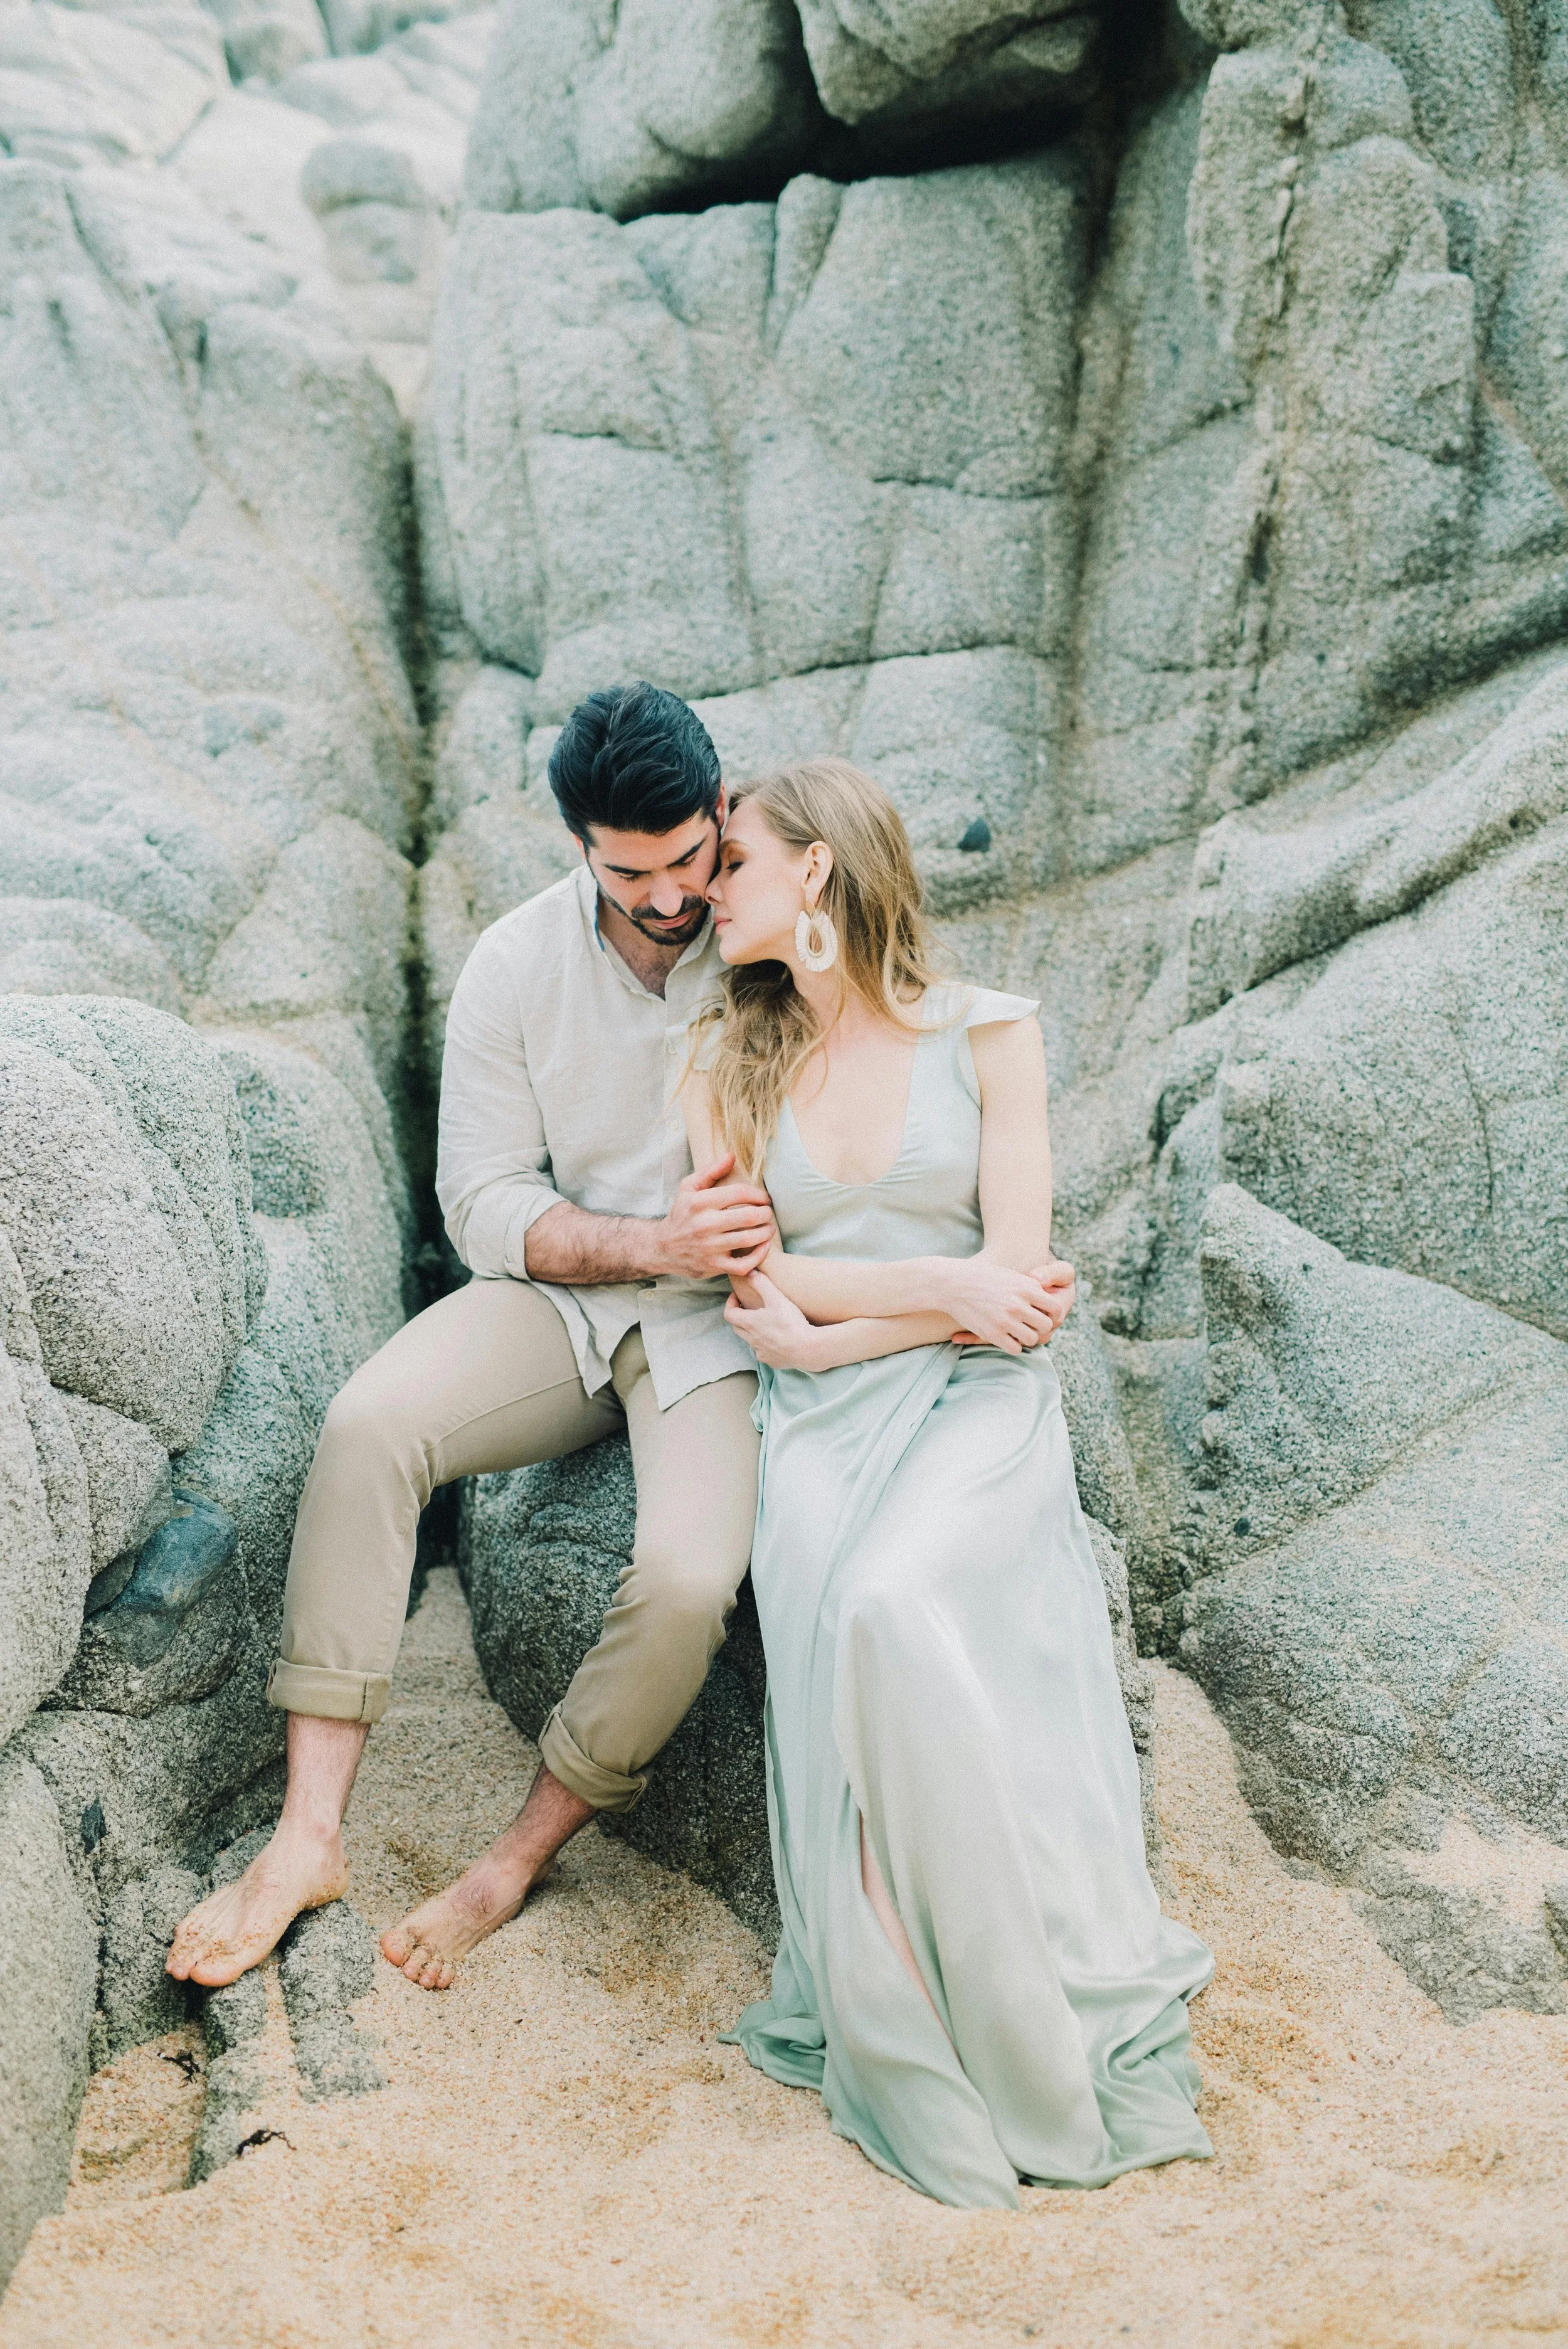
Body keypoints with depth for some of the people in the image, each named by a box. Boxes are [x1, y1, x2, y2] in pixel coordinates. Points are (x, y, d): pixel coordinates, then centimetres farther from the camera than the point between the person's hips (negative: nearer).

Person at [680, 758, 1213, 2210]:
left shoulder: (988, 1034, 3)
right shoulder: (732, 1059, 12)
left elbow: (1013, 1276, -4)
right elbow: (748, 1280, 4)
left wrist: (828, 1330, -4)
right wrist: (937, 1282, -6)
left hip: (976, 1400, -2)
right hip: (817, 1422, 2)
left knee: (888, 1610, -33)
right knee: (840, 1642, -30)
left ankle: (1036, 2037, -19)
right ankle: (919, 2064, -18)